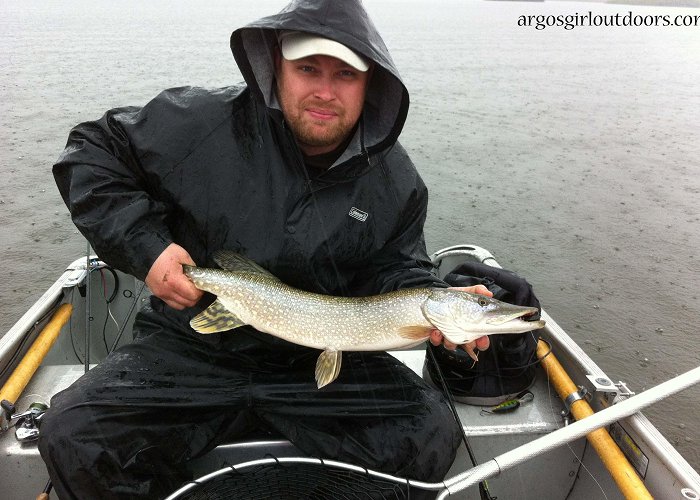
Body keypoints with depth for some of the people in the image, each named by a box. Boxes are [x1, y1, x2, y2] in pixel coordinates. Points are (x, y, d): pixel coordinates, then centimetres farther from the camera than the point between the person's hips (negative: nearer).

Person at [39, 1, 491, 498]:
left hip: (323, 360, 2)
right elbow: (91, 152, -1)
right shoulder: (203, 123, -11)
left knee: (431, 436, -15)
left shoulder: (396, 180, -3)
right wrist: (144, 247, -13)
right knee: (72, 435, -20)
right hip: (190, 346, 0)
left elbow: (396, 269, 4)